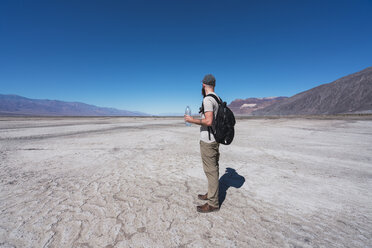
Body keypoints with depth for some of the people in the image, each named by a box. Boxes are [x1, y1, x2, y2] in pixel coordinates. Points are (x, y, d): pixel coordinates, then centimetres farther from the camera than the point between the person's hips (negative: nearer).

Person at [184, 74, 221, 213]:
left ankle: (213, 203, 11)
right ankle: (211, 194, 34)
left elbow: (209, 121, -26)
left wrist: (192, 120, -16)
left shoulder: (207, 99, -17)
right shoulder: (217, 98, 13)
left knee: (211, 170, -2)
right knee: (213, 169, 18)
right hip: (214, 139, 10)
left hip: (208, 141, -10)